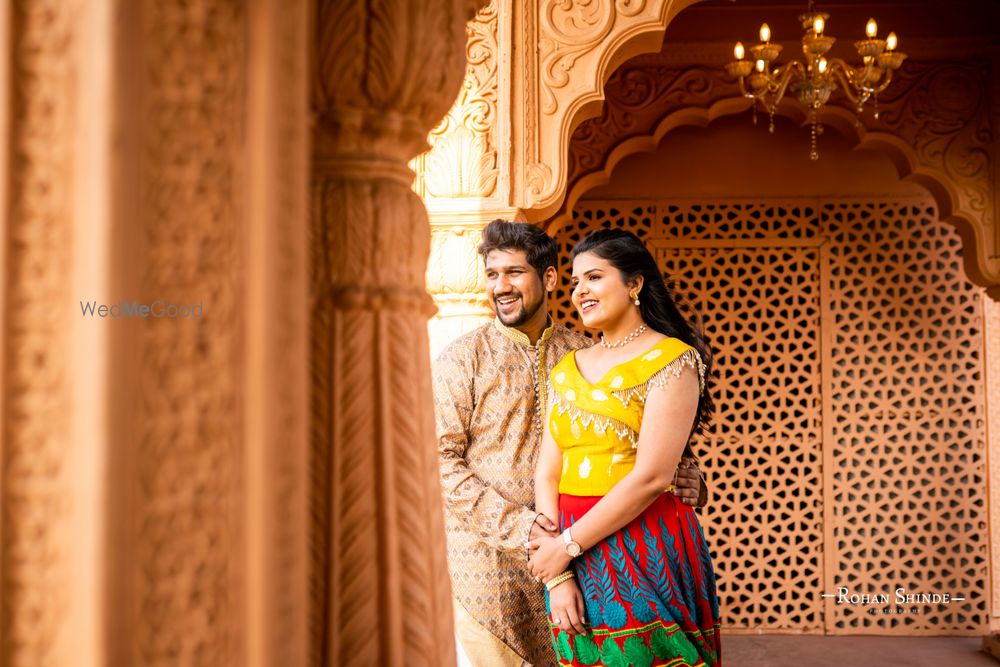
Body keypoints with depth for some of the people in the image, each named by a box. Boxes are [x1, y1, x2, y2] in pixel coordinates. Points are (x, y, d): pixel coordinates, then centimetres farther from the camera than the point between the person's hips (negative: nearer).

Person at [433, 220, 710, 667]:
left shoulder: (583, 354, 6)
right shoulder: (463, 357, -3)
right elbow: (441, 460, -8)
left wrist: (683, 481, -8)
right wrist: (515, 523, -19)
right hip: (489, 557, -2)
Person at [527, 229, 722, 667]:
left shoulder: (671, 359, -7)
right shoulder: (567, 368, 10)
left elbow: (651, 476, -16)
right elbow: (547, 474, 3)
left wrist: (568, 545, -12)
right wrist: (556, 575, -7)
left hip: (646, 551, -5)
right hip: (572, 562, 5)